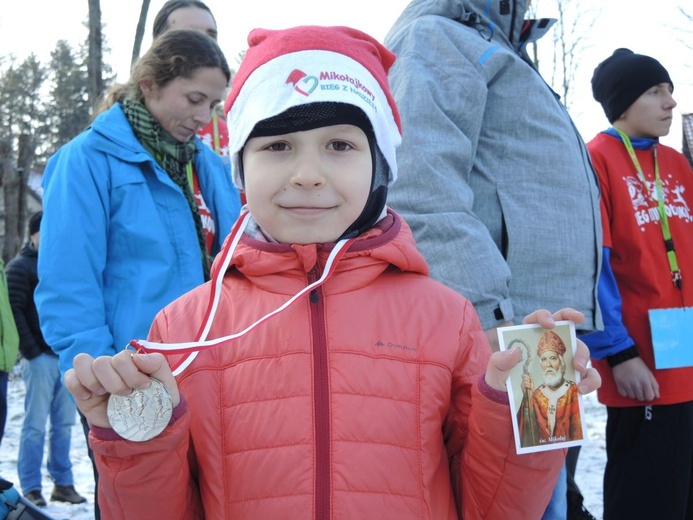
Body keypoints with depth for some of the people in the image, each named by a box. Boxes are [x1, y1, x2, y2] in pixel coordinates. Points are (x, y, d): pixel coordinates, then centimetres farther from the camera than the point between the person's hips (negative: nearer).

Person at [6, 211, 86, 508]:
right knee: (36, 425, -2)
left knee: (64, 423, 8)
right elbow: (14, 310, -9)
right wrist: (31, 350, -14)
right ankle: (31, 488, 4)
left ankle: (62, 483, 15)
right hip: (41, 358, -6)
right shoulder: (20, 266, -1)